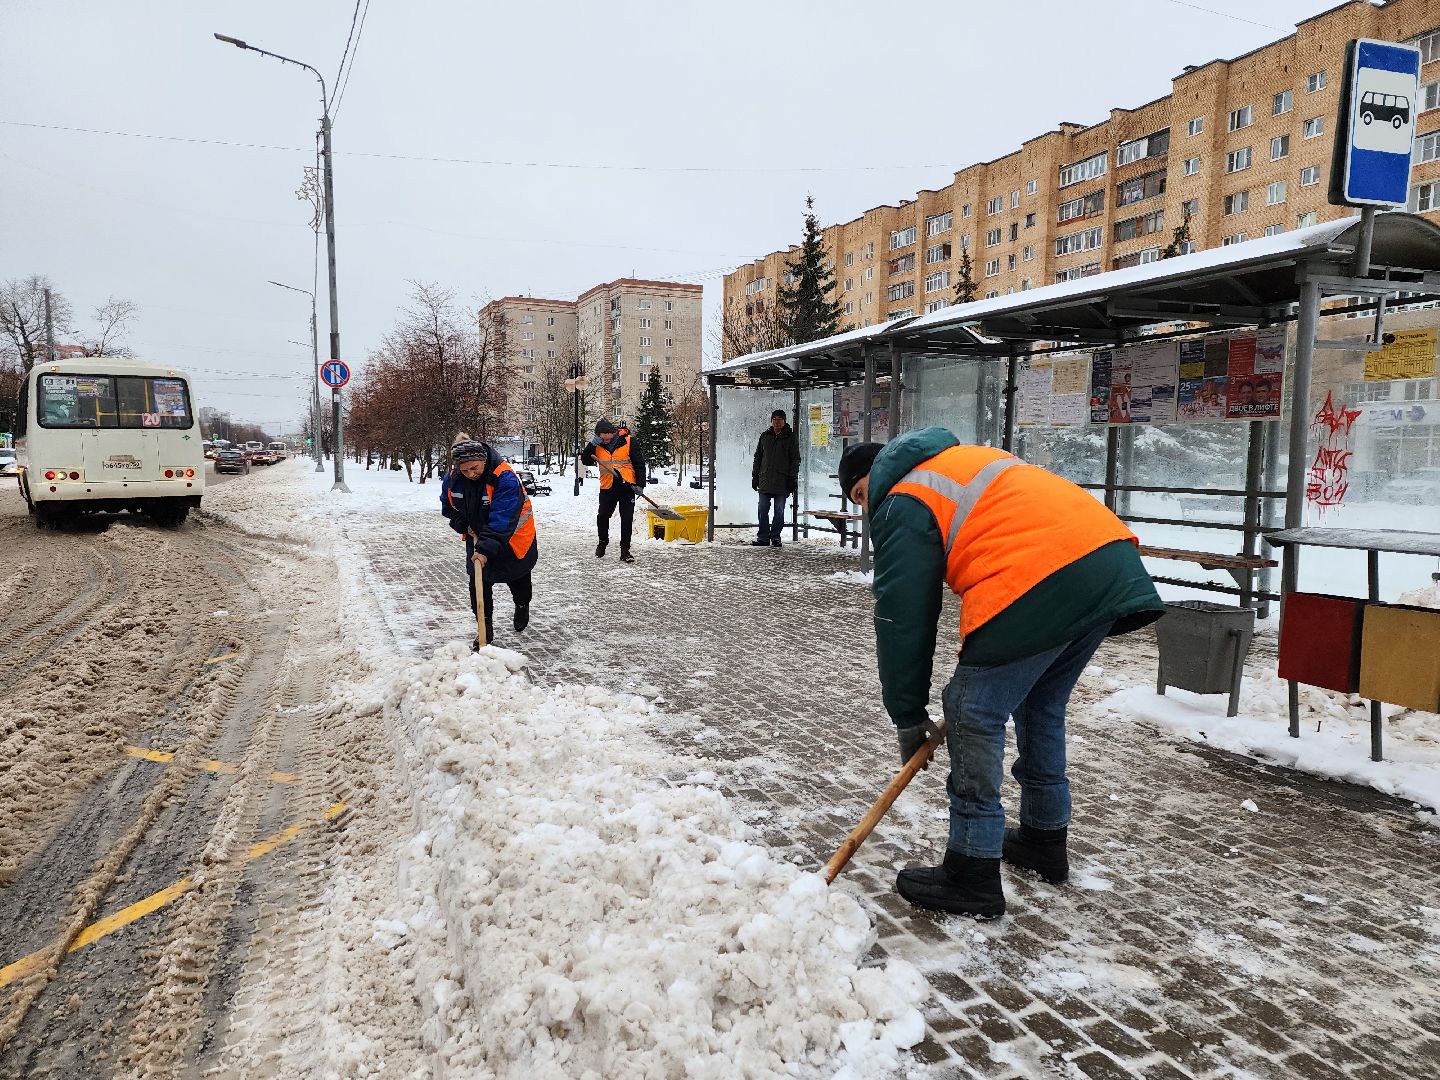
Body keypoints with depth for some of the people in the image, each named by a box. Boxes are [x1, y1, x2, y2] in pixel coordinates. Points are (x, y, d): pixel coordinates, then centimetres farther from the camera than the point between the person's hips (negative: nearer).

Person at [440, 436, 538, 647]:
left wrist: (486, 548, -45)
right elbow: (448, 506, 5)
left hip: (512, 537, -4)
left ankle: (522, 605, 47)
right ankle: (486, 628, 12)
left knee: (518, 579, 16)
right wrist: (463, 525, -10)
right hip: (477, 535, 4)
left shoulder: (505, 477, -35)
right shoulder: (453, 479, -16)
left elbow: (502, 519, -40)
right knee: (478, 583, 0)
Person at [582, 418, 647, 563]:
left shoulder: (628, 442, -7)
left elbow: (639, 463, -3)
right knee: (602, 517, -1)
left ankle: (625, 550, 7)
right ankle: (603, 542, 25)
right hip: (607, 487, 2)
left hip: (627, 486, -2)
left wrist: (640, 484, -8)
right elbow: (586, 461, 0)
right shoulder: (598, 445, 3)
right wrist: (592, 445, -14)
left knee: (627, 519, -2)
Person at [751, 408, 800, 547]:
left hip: (782, 481, -3)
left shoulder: (790, 437, 3)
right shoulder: (765, 436, 11)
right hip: (765, 480, 3)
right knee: (762, 510, 1)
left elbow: (795, 460, 2)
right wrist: (755, 476, 9)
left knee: (779, 511, 3)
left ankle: (775, 537, 10)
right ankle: (763, 537, 8)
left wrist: (792, 479, -6)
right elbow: (758, 457, 16)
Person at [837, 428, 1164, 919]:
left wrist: (909, 717, 11)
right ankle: (1044, 838, 38)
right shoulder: (960, 460, 30)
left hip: (1043, 583, -10)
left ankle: (973, 875, 8)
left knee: (974, 715, 1)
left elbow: (902, 618, 2)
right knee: (1042, 705, 24)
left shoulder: (902, 504, 4)